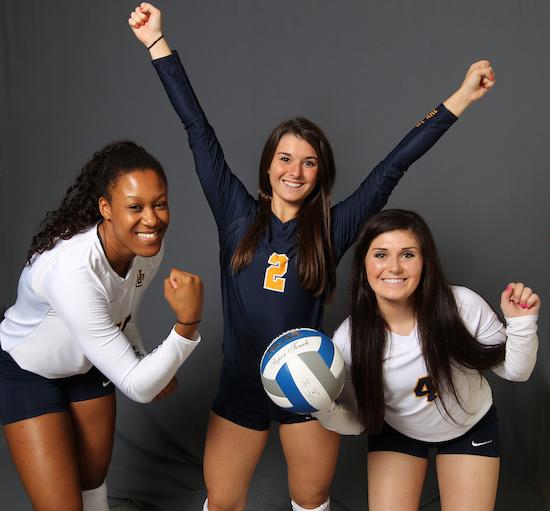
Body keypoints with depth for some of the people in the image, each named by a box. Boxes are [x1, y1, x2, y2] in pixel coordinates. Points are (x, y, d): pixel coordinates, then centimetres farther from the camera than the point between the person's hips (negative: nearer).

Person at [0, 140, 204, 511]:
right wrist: (187, 325, -47)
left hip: (90, 363, 7)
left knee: (94, 479, 20)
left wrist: (147, 362, 9)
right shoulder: (73, 270, -40)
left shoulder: (149, 247, -18)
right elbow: (137, 388, -37)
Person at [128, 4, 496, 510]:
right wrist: (157, 42, -1)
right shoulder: (237, 214, -3)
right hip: (240, 388, 0)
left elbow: (392, 167, -5)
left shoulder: (331, 228, -4)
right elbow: (199, 131, -4)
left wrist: (461, 98, -5)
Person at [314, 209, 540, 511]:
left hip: (471, 427, 0)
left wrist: (522, 324, -31)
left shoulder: (464, 306, -29)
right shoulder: (349, 339, -27)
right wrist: (324, 410, -35)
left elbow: (513, 371, -13)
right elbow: (356, 422, -14)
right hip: (395, 432, 0)